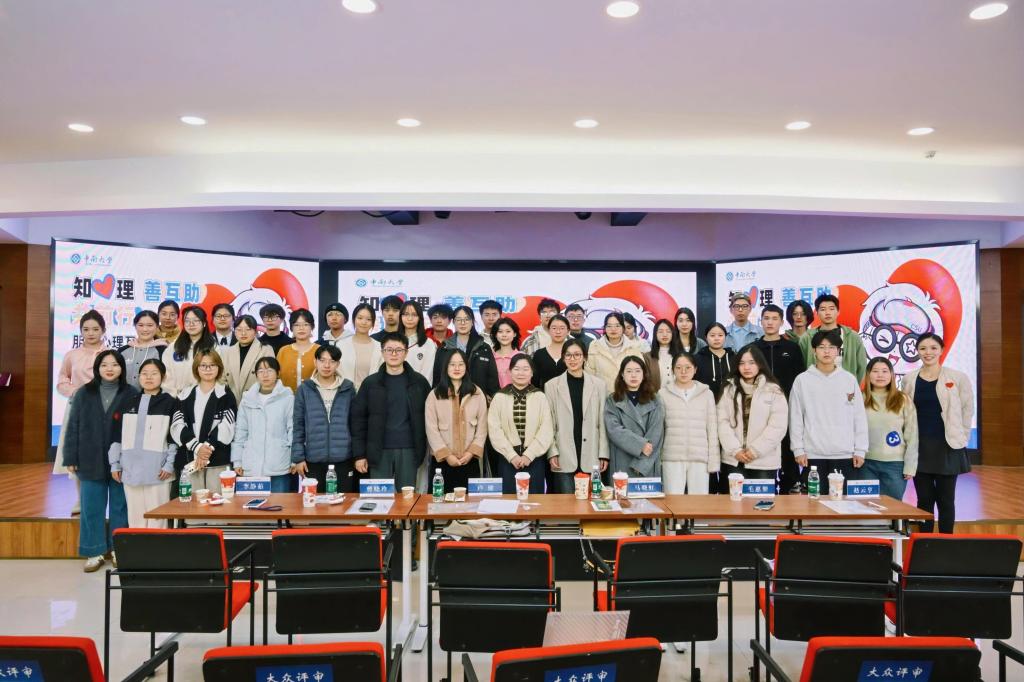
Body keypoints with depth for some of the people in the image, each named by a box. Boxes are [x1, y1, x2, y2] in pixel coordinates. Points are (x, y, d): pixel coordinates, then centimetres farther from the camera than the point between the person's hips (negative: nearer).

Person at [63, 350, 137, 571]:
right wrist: (71, 458, 2)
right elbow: (73, 427, 7)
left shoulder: (131, 395, -2)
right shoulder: (84, 394, 5)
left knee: (120, 507, 8)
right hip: (91, 462, 2)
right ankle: (95, 552, 18)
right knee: (92, 508, 7)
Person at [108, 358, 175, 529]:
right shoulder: (129, 403, 12)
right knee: (134, 518, 9)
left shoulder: (169, 403, 0)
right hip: (131, 469, 4)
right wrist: (115, 463, 9)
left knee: (156, 518, -3)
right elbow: (117, 435, 14)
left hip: (157, 470, -4)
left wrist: (170, 464, -9)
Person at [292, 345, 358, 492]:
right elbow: (298, 425, 3)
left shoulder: (348, 388, 3)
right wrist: (298, 457, -1)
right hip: (314, 458, 0)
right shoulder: (304, 389, 1)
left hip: (344, 457, 0)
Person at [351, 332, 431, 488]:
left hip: (409, 451, 0)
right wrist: (359, 454, -2)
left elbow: (429, 416, 6)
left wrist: (422, 450, 1)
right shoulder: (371, 383, 4)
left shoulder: (419, 382, 4)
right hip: (379, 451, 0)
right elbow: (358, 418, 4)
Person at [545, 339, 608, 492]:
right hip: (563, 458, -1)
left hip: (591, 458, 1)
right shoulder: (552, 385, 4)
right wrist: (552, 452, -5)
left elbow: (603, 422, 5)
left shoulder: (599, 385, 5)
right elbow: (548, 423, 3)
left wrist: (604, 454, 1)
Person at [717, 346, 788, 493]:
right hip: (733, 460, 2)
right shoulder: (729, 389, 7)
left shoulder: (773, 390, 0)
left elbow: (777, 426, -6)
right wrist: (735, 450, -10)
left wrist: (755, 450, -11)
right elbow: (722, 422, 1)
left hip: (764, 461, -2)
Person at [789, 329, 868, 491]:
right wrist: (798, 449, -3)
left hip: (845, 454, 1)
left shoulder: (850, 379, 5)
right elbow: (795, 418, 2)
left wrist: (860, 450, 2)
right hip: (813, 455, -1)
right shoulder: (802, 380, 2)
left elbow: (860, 417, 6)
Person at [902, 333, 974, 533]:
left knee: (946, 500, 6)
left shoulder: (958, 378, -2)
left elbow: (967, 410, 3)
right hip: (919, 447, 2)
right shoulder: (909, 380, 3)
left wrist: (961, 437, 1)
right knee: (924, 499, 8)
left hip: (947, 447, -2)